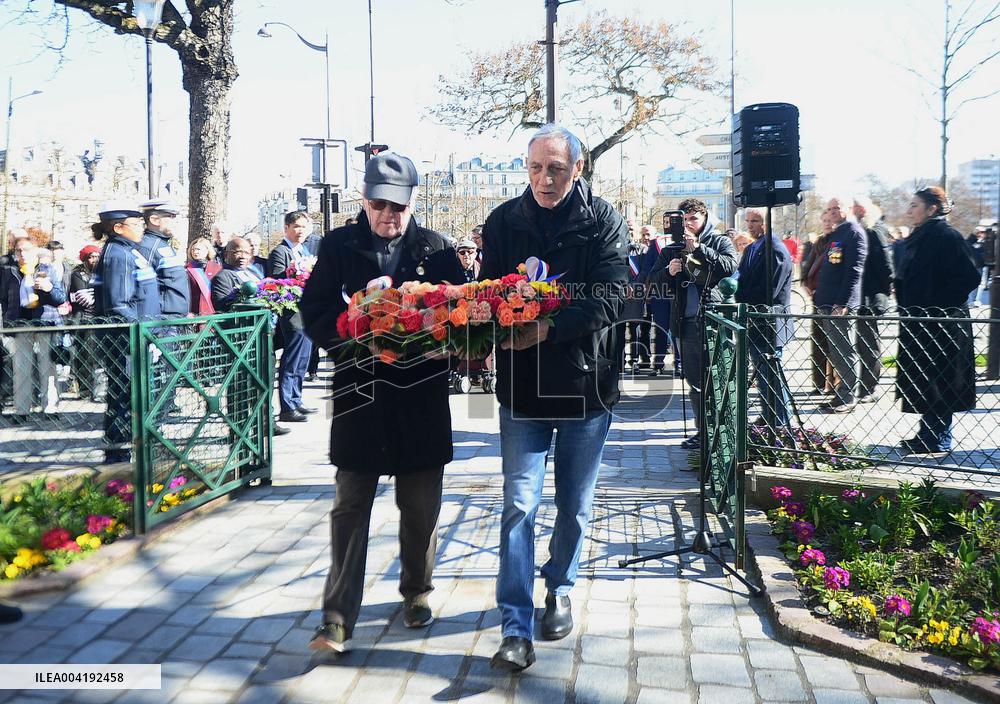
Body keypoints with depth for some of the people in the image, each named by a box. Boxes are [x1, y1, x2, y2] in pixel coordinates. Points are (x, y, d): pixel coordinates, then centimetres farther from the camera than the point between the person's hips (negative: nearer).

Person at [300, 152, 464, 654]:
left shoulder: (436, 249, 4)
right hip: (360, 391, -1)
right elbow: (314, 312, -1)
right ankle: (338, 619, 7)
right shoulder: (340, 245, 2)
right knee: (350, 508, 1)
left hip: (422, 395, 1)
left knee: (421, 507, 13)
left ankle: (417, 592, 34)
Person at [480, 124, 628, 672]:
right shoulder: (503, 221, 2)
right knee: (519, 503, -3)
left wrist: (549, 328, -29)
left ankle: (559, 589, 38)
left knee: (574, 504, 14)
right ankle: (516, 629, 3)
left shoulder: (604, 221, -4)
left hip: (585, 381, 0)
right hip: (521, 384, 0)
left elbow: (610, 298, -16)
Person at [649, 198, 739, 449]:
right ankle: (702, 430, 18)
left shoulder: (719, 242, 5)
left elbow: (730, 266, -15)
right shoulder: (673, 246, 15)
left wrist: (698, 248, -17)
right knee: (693, 378, 9)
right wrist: (668, 272, -7)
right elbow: (653, 277, 14)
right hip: (686, 321, 5)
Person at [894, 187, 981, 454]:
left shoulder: (947, 236, -12)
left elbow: (969, 277, -17)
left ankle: (938, 438, 6)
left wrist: (940, 307, -17)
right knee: (921, 381, 13)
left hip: (941, 324, -9)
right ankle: (928, 433, 22)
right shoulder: (914, 240, 14)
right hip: (917, 323, 9)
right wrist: (904, 307, 11)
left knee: (937, 381, -2)